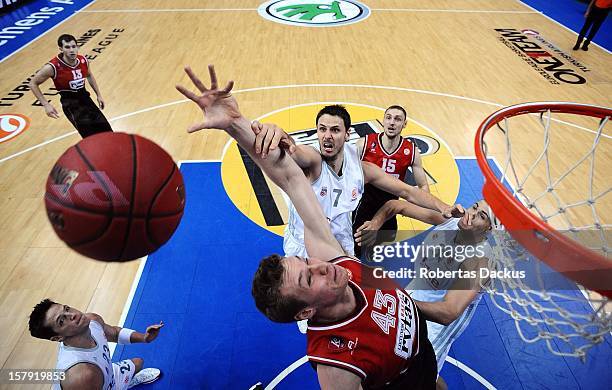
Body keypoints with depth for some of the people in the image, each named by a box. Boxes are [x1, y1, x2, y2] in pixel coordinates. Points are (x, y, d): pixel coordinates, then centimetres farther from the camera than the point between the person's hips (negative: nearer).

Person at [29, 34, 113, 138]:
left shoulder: (84, 61, -6)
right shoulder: (53, 67, -20)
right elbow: (33, 83, -7)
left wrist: (98, 95, 17)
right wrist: (46, 105, -15)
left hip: (85, 98, 6)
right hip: (70, 104, -6)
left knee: (106, 132, 11)